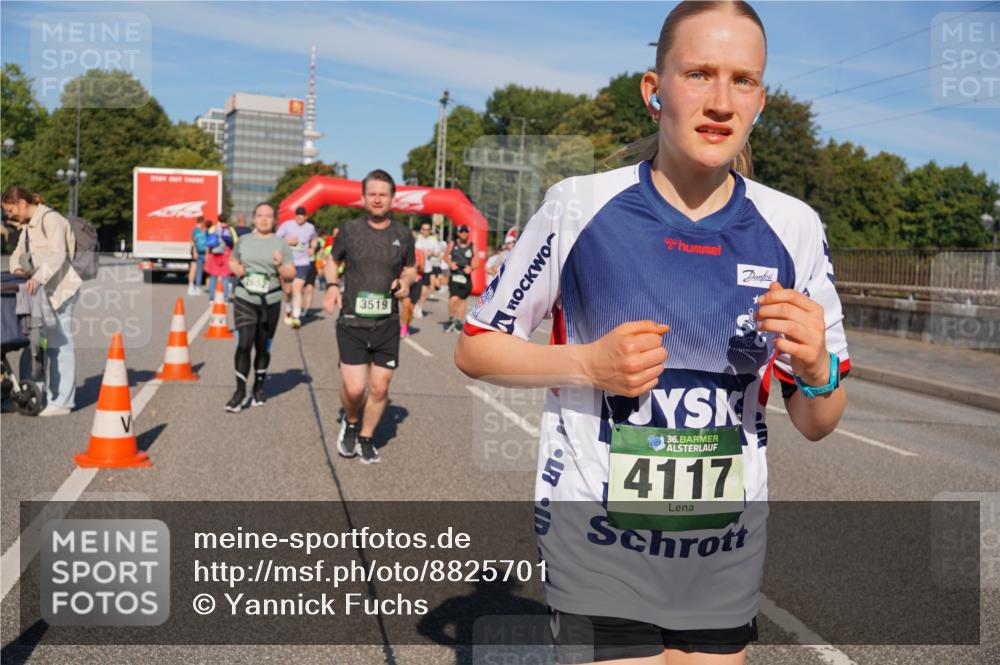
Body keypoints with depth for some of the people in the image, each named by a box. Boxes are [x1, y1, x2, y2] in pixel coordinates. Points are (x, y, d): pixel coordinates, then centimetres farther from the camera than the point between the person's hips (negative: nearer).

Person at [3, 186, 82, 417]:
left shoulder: (50, 219, -11)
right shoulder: (28, 226, 19)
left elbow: (58, 254, -21)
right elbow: (18, 253, 19)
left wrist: (39, 278, -33)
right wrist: (18, 268, -4)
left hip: (59, 289, -10)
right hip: (41, 290, 10)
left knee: (59, 344, -7)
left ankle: (62, 402, -3)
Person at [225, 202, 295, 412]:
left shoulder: (281, 244, 3)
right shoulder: (244, 240, 7)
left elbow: (291, 274, 1)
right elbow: (232, 261, 21)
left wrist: (280, 266, -20)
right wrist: (236, 269, -1)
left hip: (270, 301, 0)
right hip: (244, 299, 0)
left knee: (263, 348, 10)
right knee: (243, 345, -11)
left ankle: (259, 388, 28)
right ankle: (240, 392, -5)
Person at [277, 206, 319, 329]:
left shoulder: (310, 227, 6)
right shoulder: (286, 225, -3)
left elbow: (314, 239, 27)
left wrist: (312, 249, 8)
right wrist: (288, 241, -16)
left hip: (302, 263, 0)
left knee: (297, 289, -14)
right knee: (287, 291, 7)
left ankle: (296, 317, -19)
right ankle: (288, 311, 33)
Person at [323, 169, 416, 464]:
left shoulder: (403, 235, 4)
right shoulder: (350, 230, 0)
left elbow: (410, 269, 19)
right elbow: (332, 261, 15)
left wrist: (406, 281, -4)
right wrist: (331, 285, -5)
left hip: (387, 324, 2)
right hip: (351, 323, -2)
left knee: (379, 388, 5)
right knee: (354, 389, -8)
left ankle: (366, 438, 27)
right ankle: (350, 423, 25)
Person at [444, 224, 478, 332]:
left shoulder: (472, 246, 1)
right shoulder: (452, 244, 1)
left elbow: (477, 262, 5)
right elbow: (446, 256, 13)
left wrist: (471, 268, -15)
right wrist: (450, 263, -7)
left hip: (466, 276, 2)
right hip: (454, 275, -2)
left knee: (462, 300, 11)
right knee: (454, 299, -17)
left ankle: (458, 322, 26)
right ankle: (451, 319, 4)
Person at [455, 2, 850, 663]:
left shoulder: (794, 227, -4)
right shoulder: (581, 205, -11)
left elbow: (817, 425, 3)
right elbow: (475, 348, -3)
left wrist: (816, 370, -19)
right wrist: (588, 364, -19)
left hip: (728, 549, 3)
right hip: (599, 543, -3)